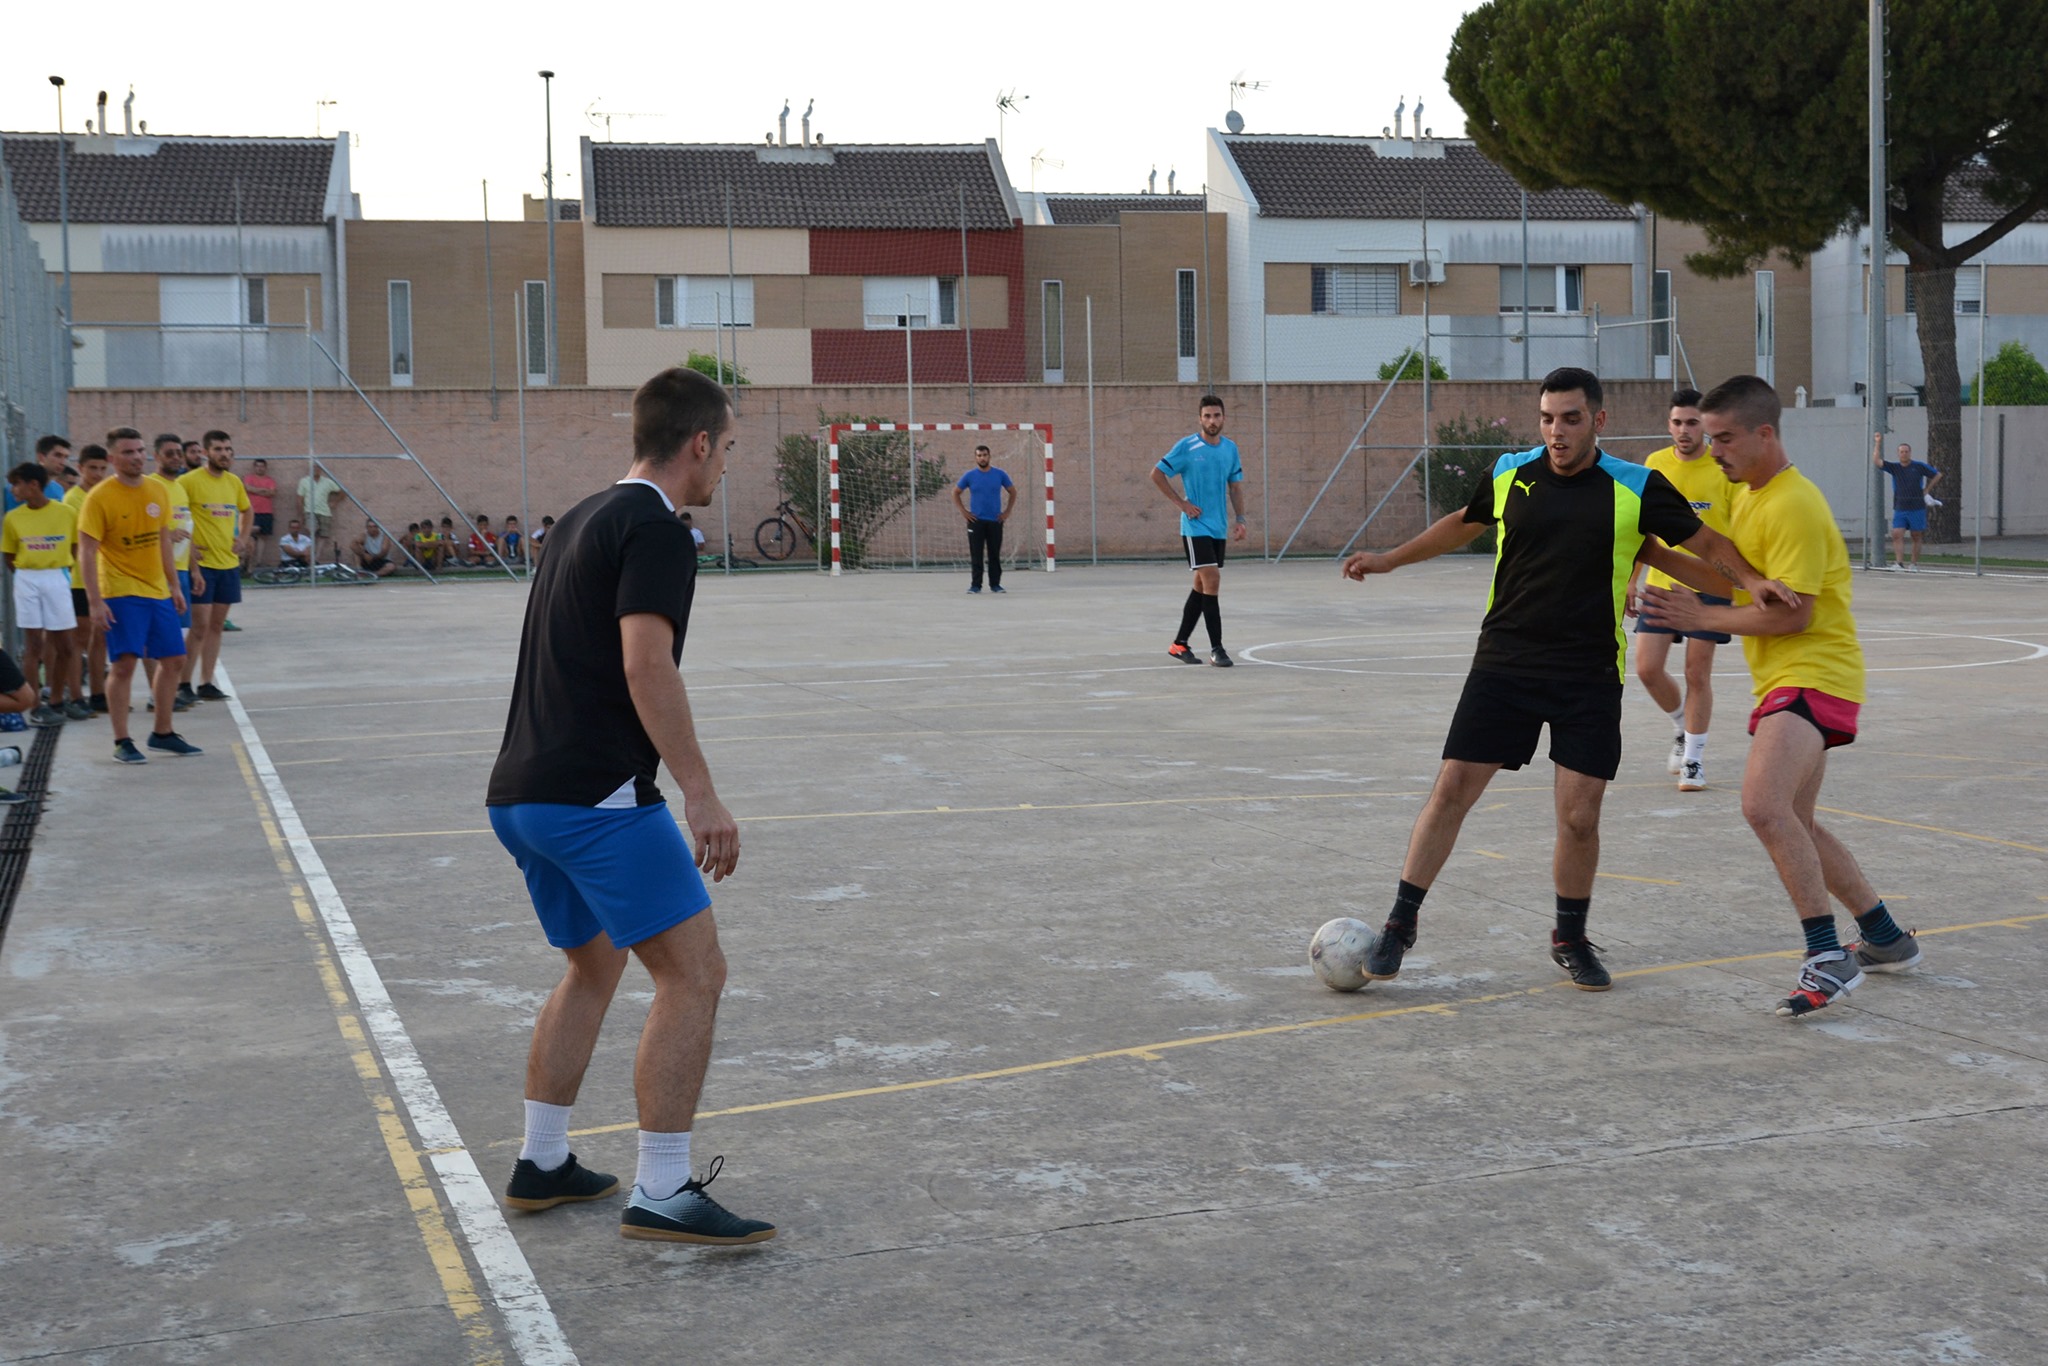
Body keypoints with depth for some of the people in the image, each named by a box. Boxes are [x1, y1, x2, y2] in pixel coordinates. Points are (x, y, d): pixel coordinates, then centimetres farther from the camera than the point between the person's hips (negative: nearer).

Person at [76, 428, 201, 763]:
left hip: (158, 590, 6)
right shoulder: (99, 497, -11)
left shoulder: (159, 489, 7)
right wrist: (95, 602, -18)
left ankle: (162, 733, 22)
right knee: (124, 663, -10)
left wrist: (174, 585, 16)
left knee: (171, 659, 8)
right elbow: (87, 552, -12)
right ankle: (121, 742, -2)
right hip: (122, 593, -6)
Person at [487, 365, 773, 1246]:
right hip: (597, 795, -10)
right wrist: (701, 794, -25)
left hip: (521, 793, 10)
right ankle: (661, 1196, -9)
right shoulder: (656, 532, -10)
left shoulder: (585, 519, 18)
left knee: (594, 965, 24)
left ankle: (541, 1166, 29)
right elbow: (646, 663, -23)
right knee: (693, 973, -7)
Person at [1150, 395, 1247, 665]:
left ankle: (1180, 644, 21)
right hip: (1196, 526, -6)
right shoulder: (1186, 447, -9)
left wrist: (1240, 519, 5)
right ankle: (1216, 648, -10)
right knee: (1211, 580, -14)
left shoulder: (1230, 448, 7)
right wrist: (1181, 503, -9)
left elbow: (1235, 485, 15)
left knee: (1202, 585, 10)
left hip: (1218, 528, 6)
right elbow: (1157, 474, -4)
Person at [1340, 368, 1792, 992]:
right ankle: (1400, 924, 9)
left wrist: (1752, 580, -15)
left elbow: (1707, 542, 3)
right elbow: (1465, 523, 22)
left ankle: (1571, 939, 21)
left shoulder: (1636, 488, -4)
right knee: (1451, 790, -4)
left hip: (1591, 677, -1)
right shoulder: (1510, 474, 3)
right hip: (1504, 661, 1)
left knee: (1579, 819, -2)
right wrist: (1390, 558, 24)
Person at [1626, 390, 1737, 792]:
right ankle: (1681, 729, 26)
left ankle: (1694, 758, 11)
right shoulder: (1655, 465, 4)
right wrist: (1632, 579, 11)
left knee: (1697, 673, -1)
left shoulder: (1724, 468, -7)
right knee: (1647, 668, -1)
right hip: (1662, 582, 3)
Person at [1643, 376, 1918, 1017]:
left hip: (1814, 672, -11)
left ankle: (1829, 957, -21)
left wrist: (1702, 617, -18)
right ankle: (1886, 939, 32)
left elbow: (1793, 612, -22)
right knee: (1794, 826, 17)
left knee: (1765, 806, -28)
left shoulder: (1793, 507, -18)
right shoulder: (1750, 495, 14)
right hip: (1781, 677, 11)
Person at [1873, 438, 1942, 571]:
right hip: (1899, 509, 1)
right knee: (1897, 535, -14)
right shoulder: (1894, 467, 5)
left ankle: (1915, 564, 14)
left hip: (1917, 508, -1)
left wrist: (1926, 490, 6)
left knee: (1917, 537, 5)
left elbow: (1937, 475, 10)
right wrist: (1878, 443, -10)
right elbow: (1876, 461, -6)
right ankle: (1899, 562, -18)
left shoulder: (1919, 466, 1)